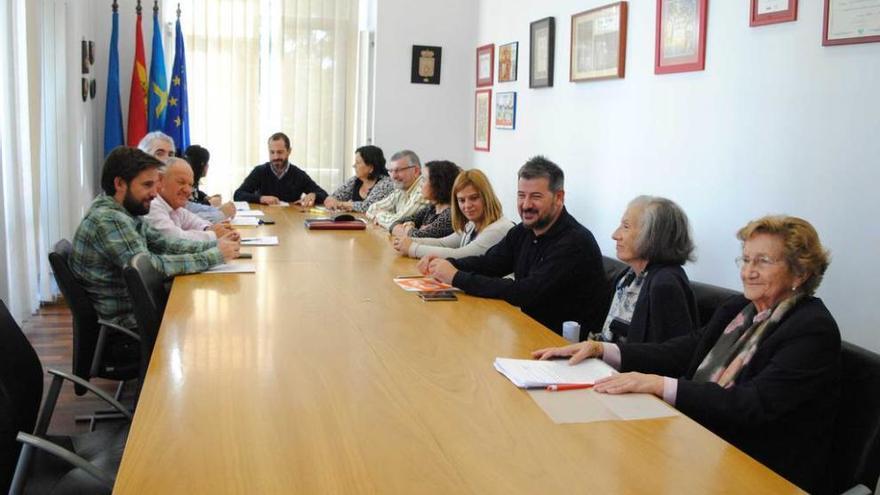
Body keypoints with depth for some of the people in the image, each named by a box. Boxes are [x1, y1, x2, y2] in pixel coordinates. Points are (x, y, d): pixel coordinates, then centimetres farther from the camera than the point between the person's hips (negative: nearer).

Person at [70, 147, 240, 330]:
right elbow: (151, 266, -27)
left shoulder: (124, 212, 6)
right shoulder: (108, 219, -22)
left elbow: (164, 244, 9)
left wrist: (215, 245, -4)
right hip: (129, 324, -8)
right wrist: (214, 256, -23)